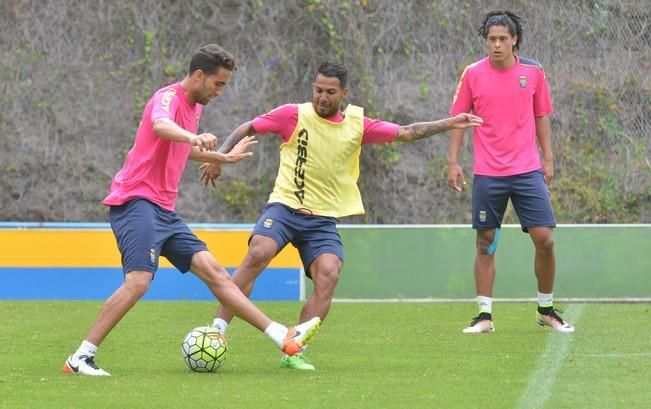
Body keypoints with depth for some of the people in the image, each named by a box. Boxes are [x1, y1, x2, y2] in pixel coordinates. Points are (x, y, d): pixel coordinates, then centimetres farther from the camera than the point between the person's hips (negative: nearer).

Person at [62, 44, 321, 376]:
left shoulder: (194, 107, 17)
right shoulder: (169, 97, -11)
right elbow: (160, 126, -37)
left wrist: (225, 157, 43)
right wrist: (193, 136, -56)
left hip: (164, 210, 9)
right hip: (136, 200, -9)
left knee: (213, 271, 3)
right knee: (139, 281, -22)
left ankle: (283, 337, -2)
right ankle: (80, 359, -19)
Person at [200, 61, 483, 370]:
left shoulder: (357, 125, 6)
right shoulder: (294, 115, -3)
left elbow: (405, 133, 14)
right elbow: (247, 129, 6)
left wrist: (449, 124, 10)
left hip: (324, 219, 3)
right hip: (285, 206, -3)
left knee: (329, 274, -22)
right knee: (259, 253, -29)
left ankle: (294, 352, -15)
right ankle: (217, 331, -24)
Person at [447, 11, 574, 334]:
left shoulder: (533, 72, 3)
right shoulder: (473, 74, 0)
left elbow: (541, 118, 11)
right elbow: (459, 120, 5)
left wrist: (548, 158, 8)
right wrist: (453, 161, -1)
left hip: (528, 172, 1)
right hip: (487, 175, -1)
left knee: (545, 239, -4)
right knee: (485, 243, 2)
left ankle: (546, 310, 13)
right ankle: (484, 315, 10)